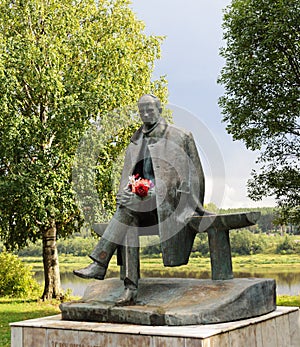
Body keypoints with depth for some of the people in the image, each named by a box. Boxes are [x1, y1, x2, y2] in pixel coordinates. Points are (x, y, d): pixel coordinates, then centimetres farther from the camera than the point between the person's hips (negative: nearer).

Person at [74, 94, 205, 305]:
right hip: (142, 196, 4)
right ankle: (131, 289, -28)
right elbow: (128, 174, 15)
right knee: (130, 221, -28)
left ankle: (100, 263, -31)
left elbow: (194, 173, 2)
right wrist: (126, 191, -8)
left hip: (168, 197, -4)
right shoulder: (136, 140, 20)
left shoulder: (180, 136, 6)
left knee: (128, 206, -30)